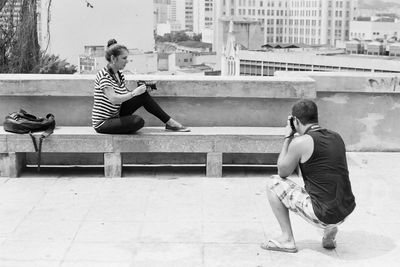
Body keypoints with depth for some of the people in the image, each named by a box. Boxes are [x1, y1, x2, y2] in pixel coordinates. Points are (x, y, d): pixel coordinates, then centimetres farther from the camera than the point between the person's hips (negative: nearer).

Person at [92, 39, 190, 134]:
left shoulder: (119, 75, 9)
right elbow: (114, 99, -29)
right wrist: (134, 93, -25)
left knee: (143, 95, -7)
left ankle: (170, 122, -4)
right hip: (103, 123, -8)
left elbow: (128, 94, 10)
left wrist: (143, 89, -7)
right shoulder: (104, 75, -18)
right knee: (138, 121, -33)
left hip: (116, 115, 8)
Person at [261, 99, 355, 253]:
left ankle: (287, 239, 10)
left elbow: (282, 172, 5)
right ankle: (330, 229, 16)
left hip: (322, 215, -7)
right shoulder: (336, 137, 8)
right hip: (346, 212, 7)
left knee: (273, 184, 9)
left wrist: (288, 137, 10)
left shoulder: (300, 142, -12)